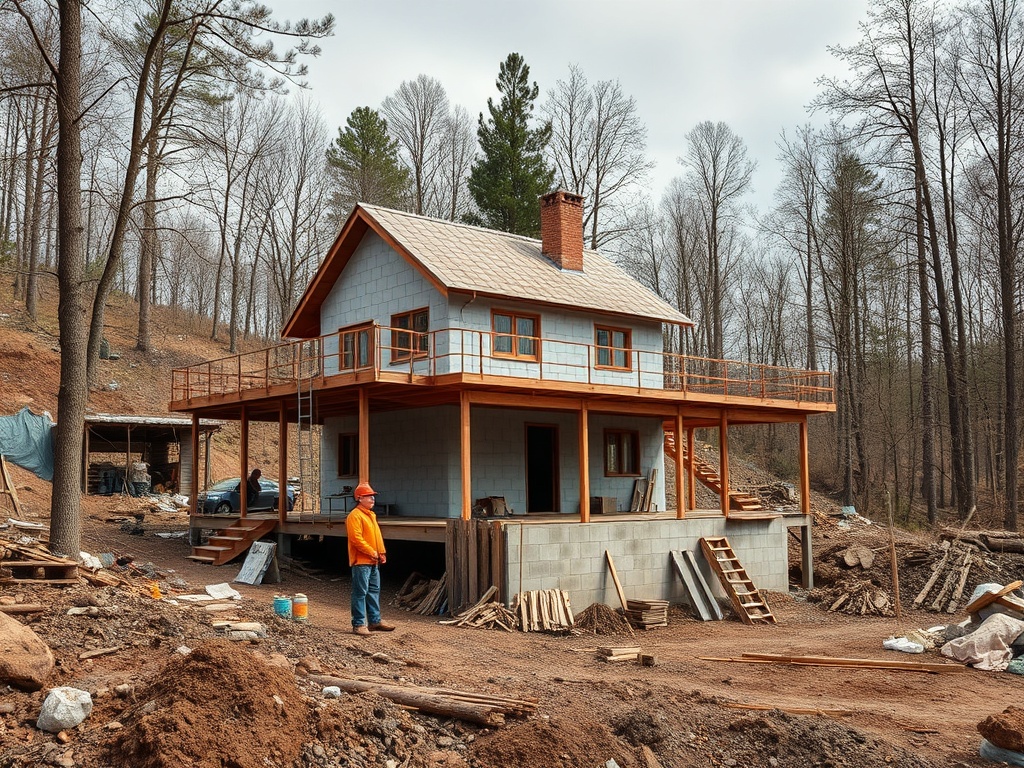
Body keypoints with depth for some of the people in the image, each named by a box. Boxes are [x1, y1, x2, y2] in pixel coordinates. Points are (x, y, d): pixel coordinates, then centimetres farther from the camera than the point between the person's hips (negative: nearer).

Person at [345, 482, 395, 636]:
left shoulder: (371, 515, 17)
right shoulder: (355, 516, -13)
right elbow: (356, 538, -21)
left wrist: (381, 552, 9)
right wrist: (371, 552, -18)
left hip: (373, 562, 10)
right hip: (361, 561, -10)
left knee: (374, 591, 15)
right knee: (360, 592, -6)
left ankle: (375, 621, 23)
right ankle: (358, 624, -2)